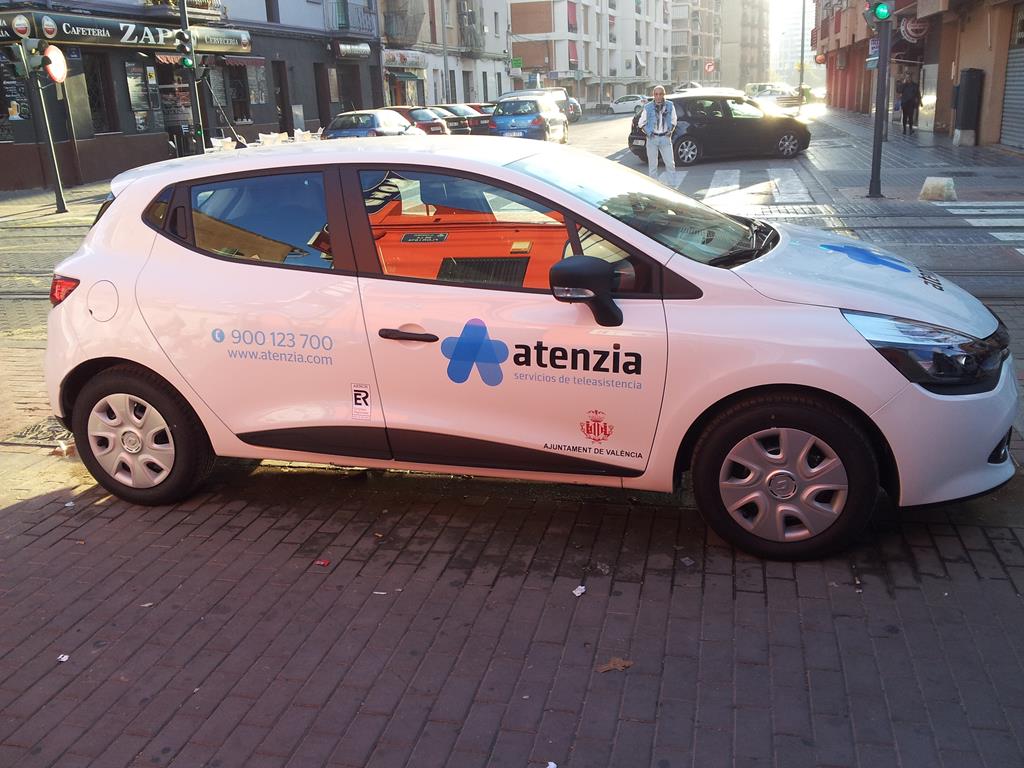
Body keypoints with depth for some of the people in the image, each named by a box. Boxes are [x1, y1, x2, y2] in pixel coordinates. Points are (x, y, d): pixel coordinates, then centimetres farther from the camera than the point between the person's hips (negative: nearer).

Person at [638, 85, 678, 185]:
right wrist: (648, 132, -7)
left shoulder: (670, 106, 2)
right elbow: (641, 124, 6)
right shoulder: (648, 107, -3)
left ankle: (672, 185, 6)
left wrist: (671, 130, 0)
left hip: (665, 138, 1)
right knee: (652, 165, 4)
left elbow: (673, 121, 15)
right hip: (652, 138, -1)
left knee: (670, 163, -2)